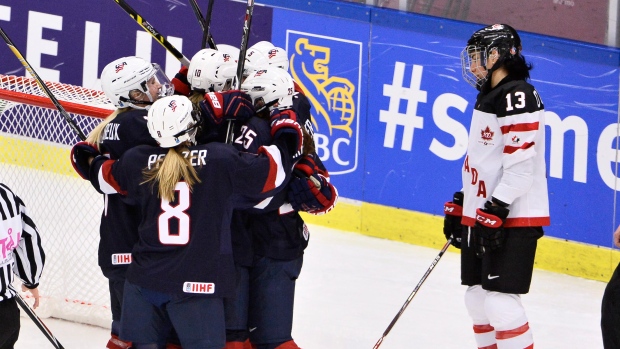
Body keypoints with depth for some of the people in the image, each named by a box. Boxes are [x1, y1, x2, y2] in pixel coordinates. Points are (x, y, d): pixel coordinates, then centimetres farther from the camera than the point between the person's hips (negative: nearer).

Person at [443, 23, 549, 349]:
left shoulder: (517, 96, -15)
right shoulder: (488, 97, 17)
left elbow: (521, 163, -22)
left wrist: (495, 210, -24)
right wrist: (459, 205, 22)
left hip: (514, 217, -11)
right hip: (482, 215, 11)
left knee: (500, 299, -15)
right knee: (477, 297, 12)